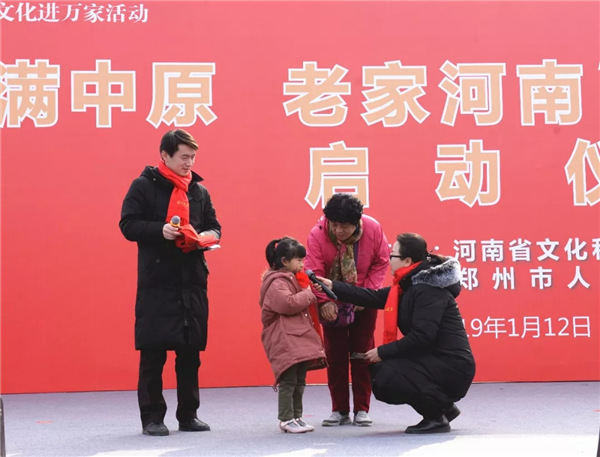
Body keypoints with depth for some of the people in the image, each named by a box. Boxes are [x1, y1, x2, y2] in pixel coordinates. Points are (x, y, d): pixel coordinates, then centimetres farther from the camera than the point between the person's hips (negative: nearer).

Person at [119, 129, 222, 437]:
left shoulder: (199, 190, 14)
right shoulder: (144, 186, 0)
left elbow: (213, 225, 20)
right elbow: (128, 224, -5)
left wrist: (209, 235, -3)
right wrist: (160, 230, -20)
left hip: (193, 282, 5)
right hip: (156, 283, -4)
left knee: (190, 353, 8)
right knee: (153, 353, -1)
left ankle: (188, 415, 18)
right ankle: (152, 417, 8)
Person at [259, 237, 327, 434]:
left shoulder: (292, 279, 20)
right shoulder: (277, 283, -11)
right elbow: (289, 303, -25)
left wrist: (309, 294, 13)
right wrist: (308, 295, -12)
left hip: (300, 338, 10)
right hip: (285, 340, -10)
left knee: (299, 381, 12)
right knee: (288, 381, -10)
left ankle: (296, 417, 18)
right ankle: (286, 419, -6)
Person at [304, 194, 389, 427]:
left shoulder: (373, 229, -20)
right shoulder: (317, 234, -24)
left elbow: (381, 263, -8)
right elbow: (315, 272, -24)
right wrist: (324, 301, -35)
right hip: (332, 302, 0)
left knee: (362, 352, 3)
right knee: (335, 354, 2)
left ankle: (362, 410, 10)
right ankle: (340, 410, 11)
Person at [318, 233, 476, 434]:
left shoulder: (428, 289, -18)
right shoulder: (409, 285, 11)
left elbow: (422, 336, -26)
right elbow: (374, 297, 11)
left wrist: (383, 352, -19)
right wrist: (333, 287, 11)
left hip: (451, 367, -10)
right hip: (433, 361, 10)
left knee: (386, 377, -21)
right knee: (378, 371, 14)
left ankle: (437, 417, -5)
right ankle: (443, 407, 18)